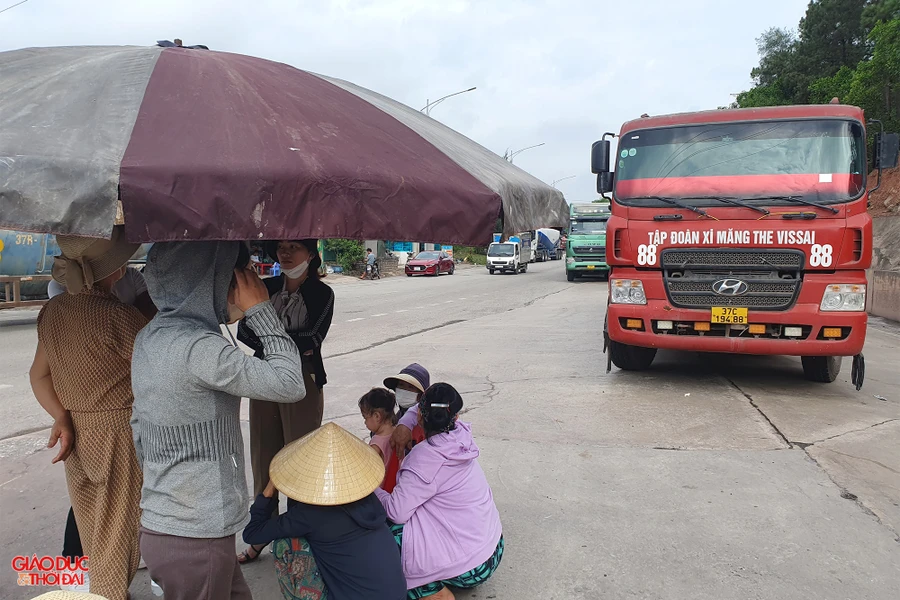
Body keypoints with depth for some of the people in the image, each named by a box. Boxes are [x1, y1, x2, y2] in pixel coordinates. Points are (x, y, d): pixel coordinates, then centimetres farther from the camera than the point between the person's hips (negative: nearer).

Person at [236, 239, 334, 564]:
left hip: (303, 382, -4)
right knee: (263, 458, 13)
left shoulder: (321, 293, -6)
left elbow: (313, 339, -16)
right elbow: (243, 330, -4)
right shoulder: (267, 287, 6)